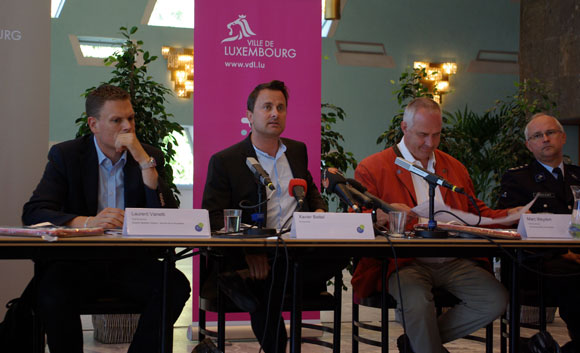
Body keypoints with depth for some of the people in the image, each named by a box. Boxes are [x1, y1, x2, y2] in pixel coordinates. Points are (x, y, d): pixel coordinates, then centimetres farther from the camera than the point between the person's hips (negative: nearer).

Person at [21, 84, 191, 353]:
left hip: (132, 263, 2)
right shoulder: (65, 155, 3)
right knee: (52, 290, -33)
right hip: (78, 264, -2)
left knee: (176, 285, -26)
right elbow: (33, 212, -9)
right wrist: (87, 221, -27)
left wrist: (144, 160, -14)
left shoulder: (150, 157, 8)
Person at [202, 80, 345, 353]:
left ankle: (247, 284, -26)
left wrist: (319, 210, 10)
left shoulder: (298, 150, 21)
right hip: (254, 256, -4)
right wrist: (248, 247, -21)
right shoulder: (224, 161, 4)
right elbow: (212, 217, -3)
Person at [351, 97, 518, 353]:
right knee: (417, 301, -37)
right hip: (404, 263, -5)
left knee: (496, 300, -19)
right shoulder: (372, 168, 6)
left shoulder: (455, 168, 23)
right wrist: (381, 215, -25)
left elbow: (475, 212, 26)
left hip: (454, 262, 5)